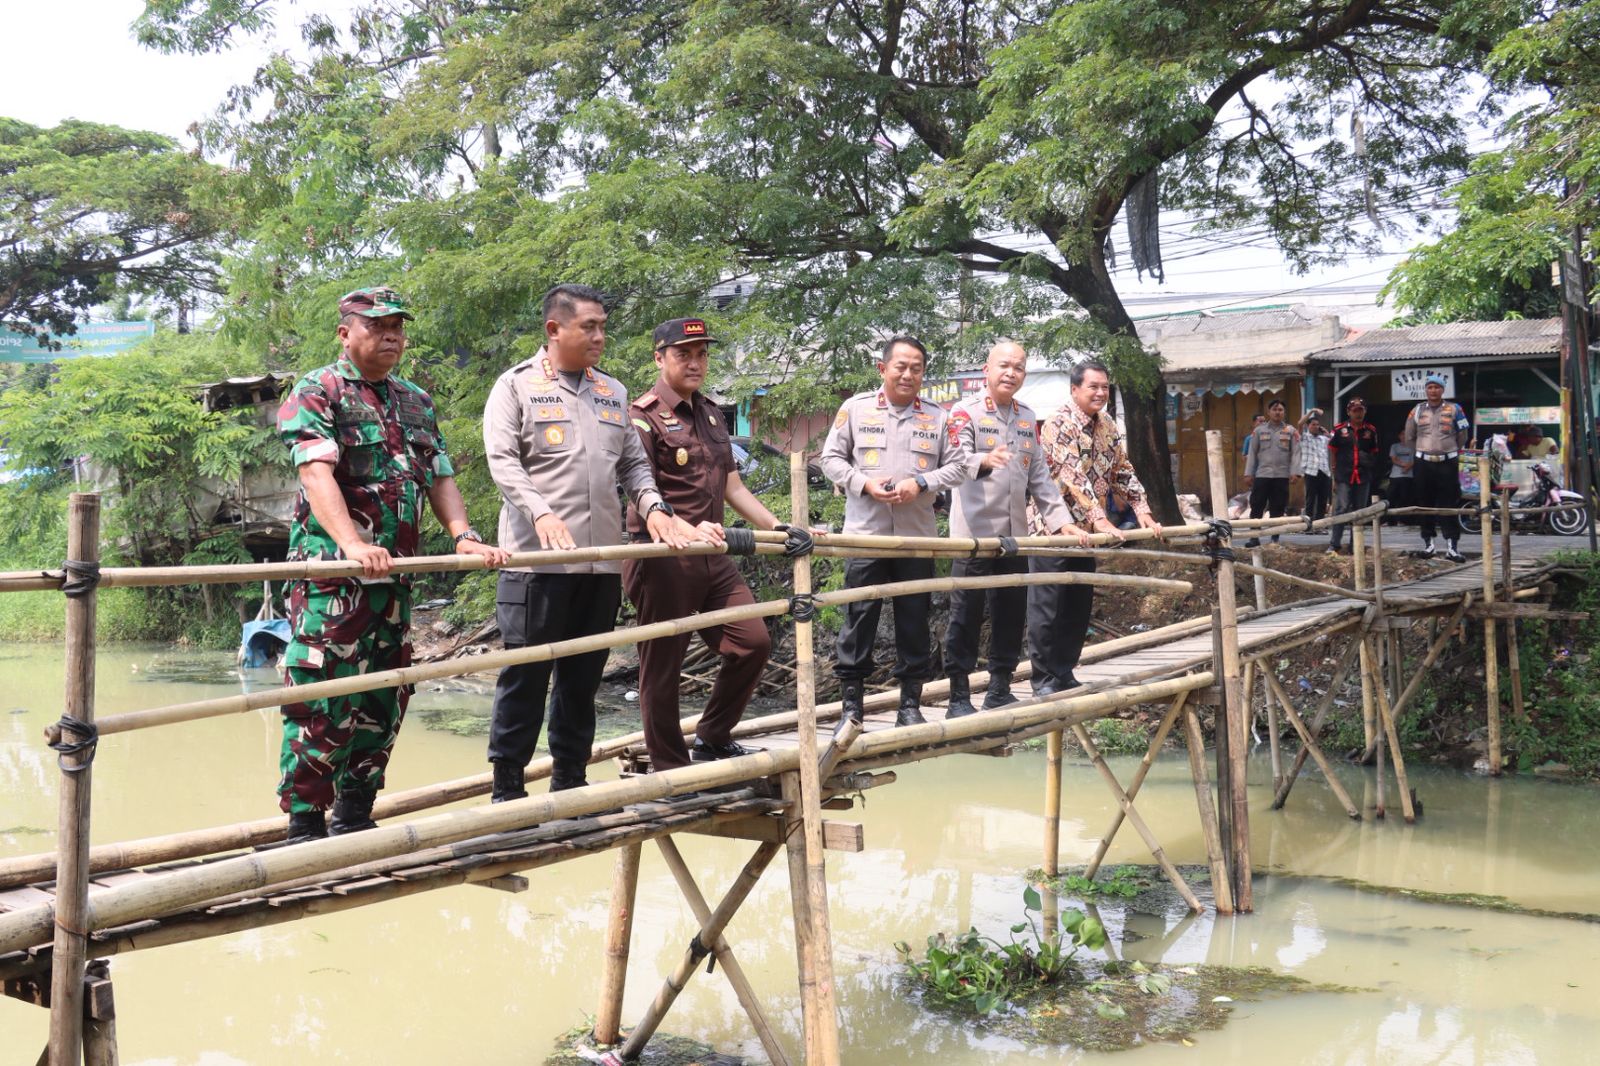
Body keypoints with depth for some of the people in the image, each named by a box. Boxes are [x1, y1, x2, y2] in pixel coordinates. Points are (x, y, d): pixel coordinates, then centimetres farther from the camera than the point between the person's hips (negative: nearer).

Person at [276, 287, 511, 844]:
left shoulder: (416, 402, 18)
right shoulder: (316, 394, -4)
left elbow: (440, 477, 16)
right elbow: (316, 472, -18)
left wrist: (464, 536, -3)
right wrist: (352, 544, -34)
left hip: (395, 576, 7)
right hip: (331, 573, -7)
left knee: (384, 702, 11)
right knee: (323, 702, -8)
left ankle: (355, 818, 23)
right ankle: (305, 827, 0)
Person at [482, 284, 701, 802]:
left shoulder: (613, 392, 18)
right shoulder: (517, 386, 1)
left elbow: (633, 464, 19)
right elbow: (502, 460, -9)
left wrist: (653, 507, 0)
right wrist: (541, 513, -23)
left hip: (603, 561, 5)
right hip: (539, 559, -5)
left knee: (583, 677, 11)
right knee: (526, 675, -1)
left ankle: (570, 780, 22)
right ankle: (506, 788, 8)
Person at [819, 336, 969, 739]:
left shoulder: (937, 416, 8)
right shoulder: (856, 408, 3)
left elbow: (957, 466, 7)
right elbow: (831, 458, 4)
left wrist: (921, 483, -10)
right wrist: (865, 484, -11)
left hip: (917, 535, 2)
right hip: (866, 534, -2)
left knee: (915, 621, 7)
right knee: (859, 619, 0)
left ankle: (910, 703, 17)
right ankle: (851, 704, 8)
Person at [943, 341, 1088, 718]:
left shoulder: (1028, 418, 17)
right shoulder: (966, 412, -2)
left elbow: (1040, 476, 18)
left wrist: (1061, 520, 9)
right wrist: (984, 459, -42)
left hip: (1015, 532, 6)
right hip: (974, 531, -6)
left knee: (1011, 615, 8)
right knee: (966, 616, -4)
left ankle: (1000, 690, 20)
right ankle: (959, 697, 2)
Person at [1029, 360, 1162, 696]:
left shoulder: (1107, 427, 10)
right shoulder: (1059, 425, -16)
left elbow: (1123, 472, 12)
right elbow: (1073, 477, -26)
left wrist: (1142, 511, -1)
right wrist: (1100, 519, -32)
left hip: (1085, 530, 8)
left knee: (1079, 607, 10)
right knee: (1047, 608, -3)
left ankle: (1065, 674, 19)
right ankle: (1044, 680, 5)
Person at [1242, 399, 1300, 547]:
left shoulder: (1291, 431, 6)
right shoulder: (1259, 430, 8)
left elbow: (1295, 453, 1)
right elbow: (1252, 453, 7)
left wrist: (1295, 472, -11)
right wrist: (1248, 473, 1)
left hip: (1282, 476, 0)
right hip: (1261, 475, 0)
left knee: (1278, 509, 5)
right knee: (1256, 507, -3)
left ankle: (1275, 539, 12)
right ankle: (1254, 538, 1)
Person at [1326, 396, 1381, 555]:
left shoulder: (1371, 430, 7)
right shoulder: (1339, 430, 0)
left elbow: (1374, 453, 14)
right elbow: (1332, 452, 4)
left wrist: (1373, 475, 10)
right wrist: (1334, 475, 1)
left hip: (1363, 478, 3)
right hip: (1343, 477, -3)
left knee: (1360, 512, 9)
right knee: (1341, 510, -10)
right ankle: (1333, 546, -10)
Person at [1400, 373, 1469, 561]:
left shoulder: (1454, 409, 0)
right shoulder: (1417, 411, 5)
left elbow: (1463, 437, 9)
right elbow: (1409, 437, 16)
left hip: (1448, 463, -2)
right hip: (1424, 463, 2)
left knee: (1449, 504, -4)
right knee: (1425, 503, 6)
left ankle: (1451, 547, -6)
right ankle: (1428, 542, 15)